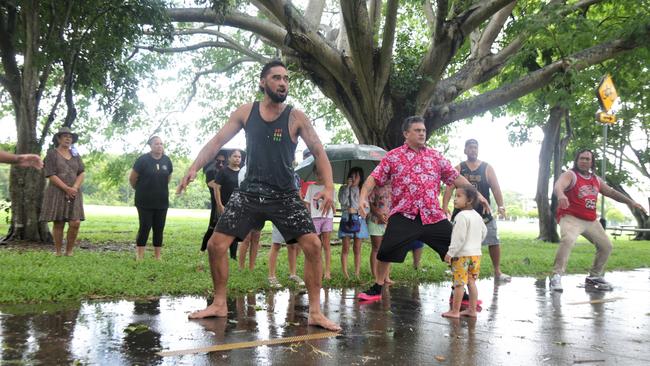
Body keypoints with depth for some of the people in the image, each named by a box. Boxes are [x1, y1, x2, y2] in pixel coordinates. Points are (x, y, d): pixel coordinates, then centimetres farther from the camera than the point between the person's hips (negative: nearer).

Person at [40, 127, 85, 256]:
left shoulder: (75, 154, 14)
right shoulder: (52, 154, 0)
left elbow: (82, 173, 7)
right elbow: (51, 175, -9)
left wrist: (75, 188, -10)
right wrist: (67, 189, -15)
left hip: (74, 193, 4)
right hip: (57, 193, -3)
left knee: (75, 223, -7)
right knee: (58, 223, -1)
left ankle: (69, 251, 5)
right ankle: (58, 252, 9)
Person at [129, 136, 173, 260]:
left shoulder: (167, 160, 3)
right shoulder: (143, 160, -10)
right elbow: (132, 178, -2)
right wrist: (140, 190, 11)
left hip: (162, 202, 4)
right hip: (145, 202, -4)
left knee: (159, 229, 6)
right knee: (145, 228, -4)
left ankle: (157, 257, 13)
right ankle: (139, 257, 3)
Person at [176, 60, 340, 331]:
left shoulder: (295, 117, -4)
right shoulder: (245, 112, 2)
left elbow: (318, 151, -7)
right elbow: (217, 141, 2)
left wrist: (328, 187, -22)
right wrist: (194, 168, -13)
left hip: (285, 195, -1)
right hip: (249, 193, 2)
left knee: (313, 245, -14)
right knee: (216, 245, -2)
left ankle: (315, 312, -1)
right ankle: (219, 304, 19)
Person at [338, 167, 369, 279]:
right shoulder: (343, 188, 10)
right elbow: (342, 201, -7)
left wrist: (354, 209, -5)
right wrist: (348, 187, -8)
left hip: (358, 219, 1)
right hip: (346, 219, -1)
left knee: (357, 249, 2)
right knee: (345, 248, -5)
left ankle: (357, 274, 3)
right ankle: (345, 274, -5)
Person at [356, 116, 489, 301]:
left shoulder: (435, 156, 11)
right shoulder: (392, 157, 3)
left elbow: (456, 177, 14)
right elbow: (374, 178, -1)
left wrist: (477, 194, 7)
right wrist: (363, 197, -17)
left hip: (433, 215, 3)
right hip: (403, 215, -2)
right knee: (385, 251, -8)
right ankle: (377, 289, 15)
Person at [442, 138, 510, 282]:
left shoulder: (487, 168, 4)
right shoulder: (458, 168, 3)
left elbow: (495, 188, -1)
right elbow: (450, 187, -6)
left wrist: (501, 206, -13)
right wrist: (445, 206, -19)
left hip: (483, 213, 0)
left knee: (494, 242, 1)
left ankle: (497, 272, 15)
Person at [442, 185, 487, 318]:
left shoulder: (462, 216, -17)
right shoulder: (477, 216, 11)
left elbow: (459, 238, -20)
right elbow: (484, 232, 22)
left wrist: (450, 253, -16)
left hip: (462, 254, -9)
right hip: (476, 253, 9)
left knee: (459, 283, -3)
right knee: (471, 282, 12)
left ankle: (455, 311, 3)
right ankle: (472, 310, 16)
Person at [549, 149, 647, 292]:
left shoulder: (596, 179, 14)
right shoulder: (570, 175, -9)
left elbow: (611, 192, 25)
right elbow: (558, 186, -29)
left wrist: (630, 202, 19)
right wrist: (561, 195, -53)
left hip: (591, 221, 8)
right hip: (571, 217, -8)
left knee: (606, 246, 14)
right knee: (567, 240, -34)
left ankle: (594, 277, 29)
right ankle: (556, 276, -32)